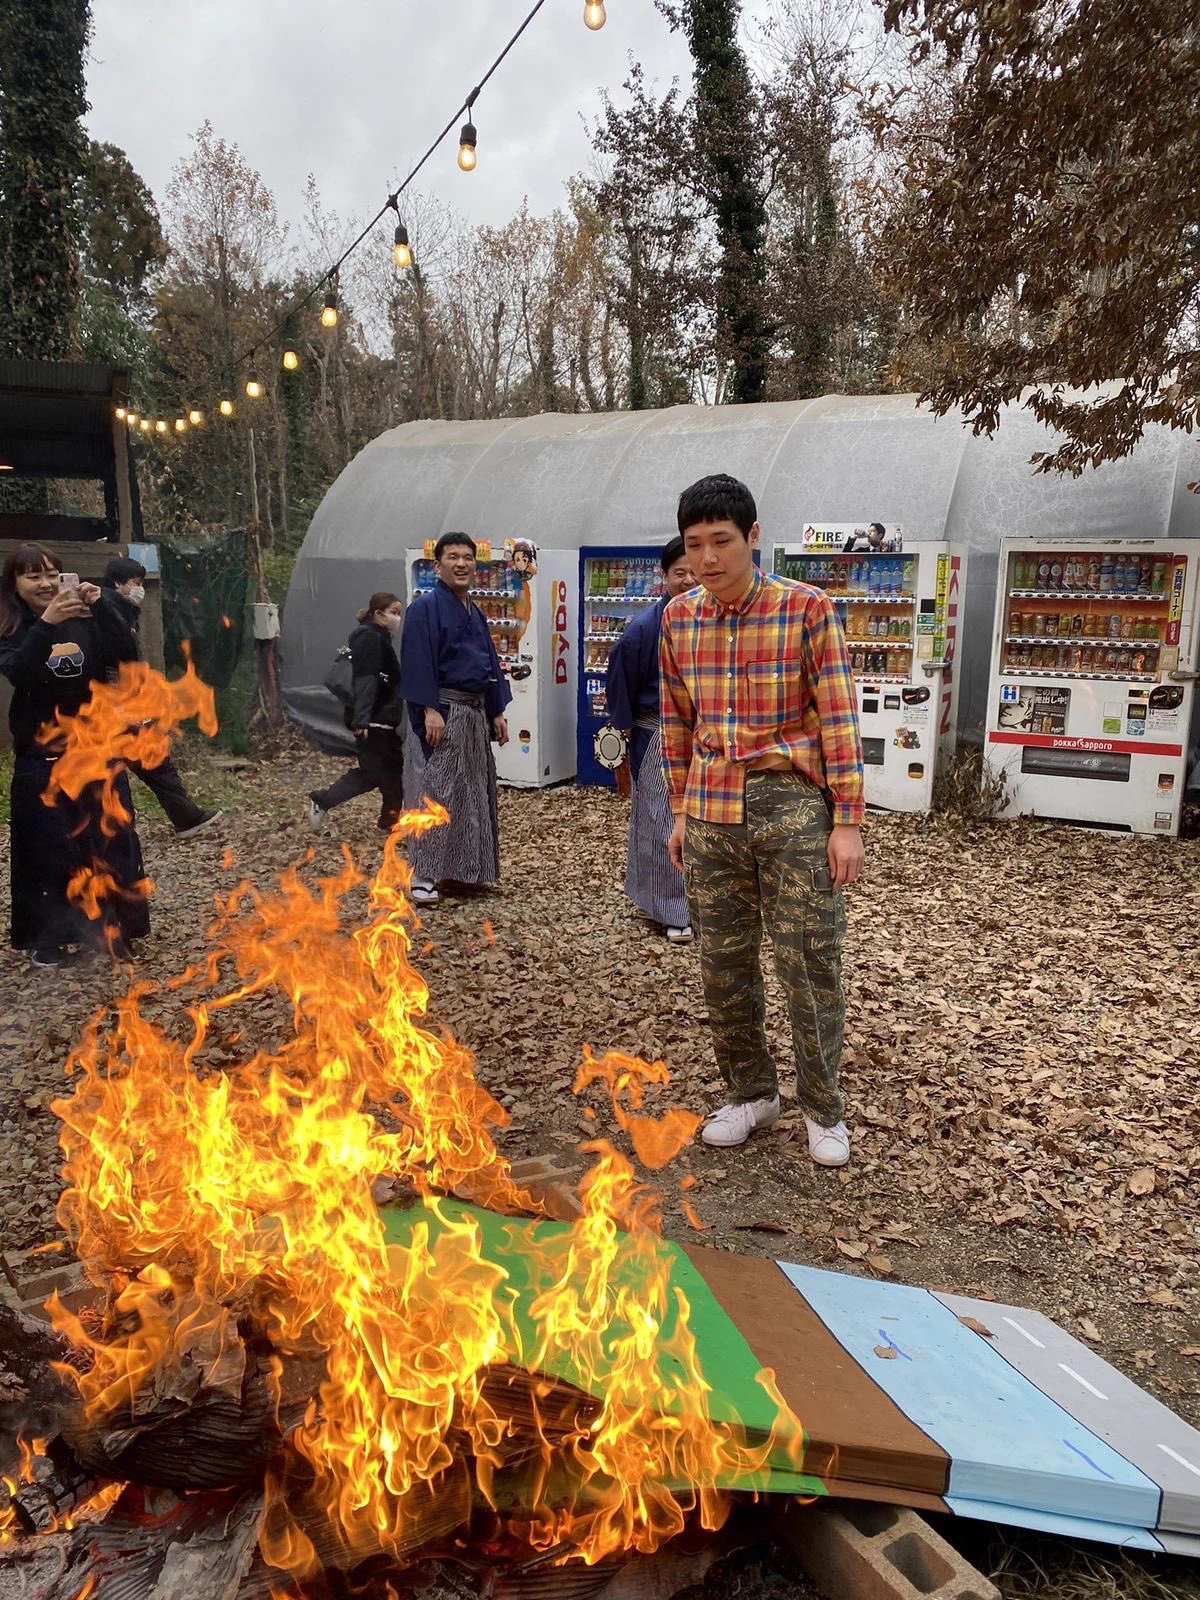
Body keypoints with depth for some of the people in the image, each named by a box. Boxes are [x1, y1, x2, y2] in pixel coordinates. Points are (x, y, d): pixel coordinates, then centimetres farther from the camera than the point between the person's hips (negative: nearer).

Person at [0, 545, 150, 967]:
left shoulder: (85, 623, 3)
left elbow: (127, 655, -12)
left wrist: (101, 606, -23)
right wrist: (46, 623, -34)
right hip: (41, 758, -1)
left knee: (111, 841, 5)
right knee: (48, 849, 1)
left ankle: (112, 927, 19)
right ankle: (52, 938, 13)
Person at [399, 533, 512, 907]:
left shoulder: (476, 613, 17)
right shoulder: (426, 607, -9)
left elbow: (490, 663, 20)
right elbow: (418, 662, -16)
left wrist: (497, 712, 16)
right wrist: (430, 709, -24)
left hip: (475, 712, 9)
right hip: (444, 711, -9)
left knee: (475, 791, 13)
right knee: (437, 791, -10)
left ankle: (466, 869, 24)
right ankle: (423, 875, -6)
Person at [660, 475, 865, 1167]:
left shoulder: (806, 608, -7)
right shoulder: (679, 617, 6)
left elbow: (839, 717, -7)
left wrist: (848, 820, -11)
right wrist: (681, 810, 15)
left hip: (793, 806, -4)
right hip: (712, 813, 4)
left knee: (811, 965, 2)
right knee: (724, 965, 11)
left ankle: (823, 1109, 21)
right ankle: (752, 1092, 30)